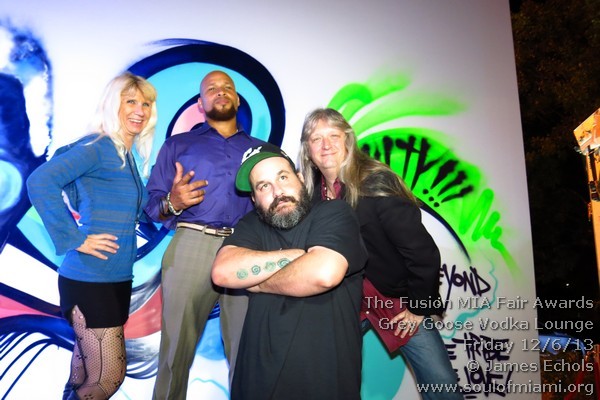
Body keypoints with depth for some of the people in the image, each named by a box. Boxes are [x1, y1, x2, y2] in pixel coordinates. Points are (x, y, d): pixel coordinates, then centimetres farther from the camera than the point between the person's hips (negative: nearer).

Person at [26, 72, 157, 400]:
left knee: (88, 369, 20)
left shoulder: (127, 155, 12)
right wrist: (75, 239, -23)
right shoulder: (97, 146, -13)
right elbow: (40, 182, -25)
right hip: (90, 279, -8)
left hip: (116, 278, 8)